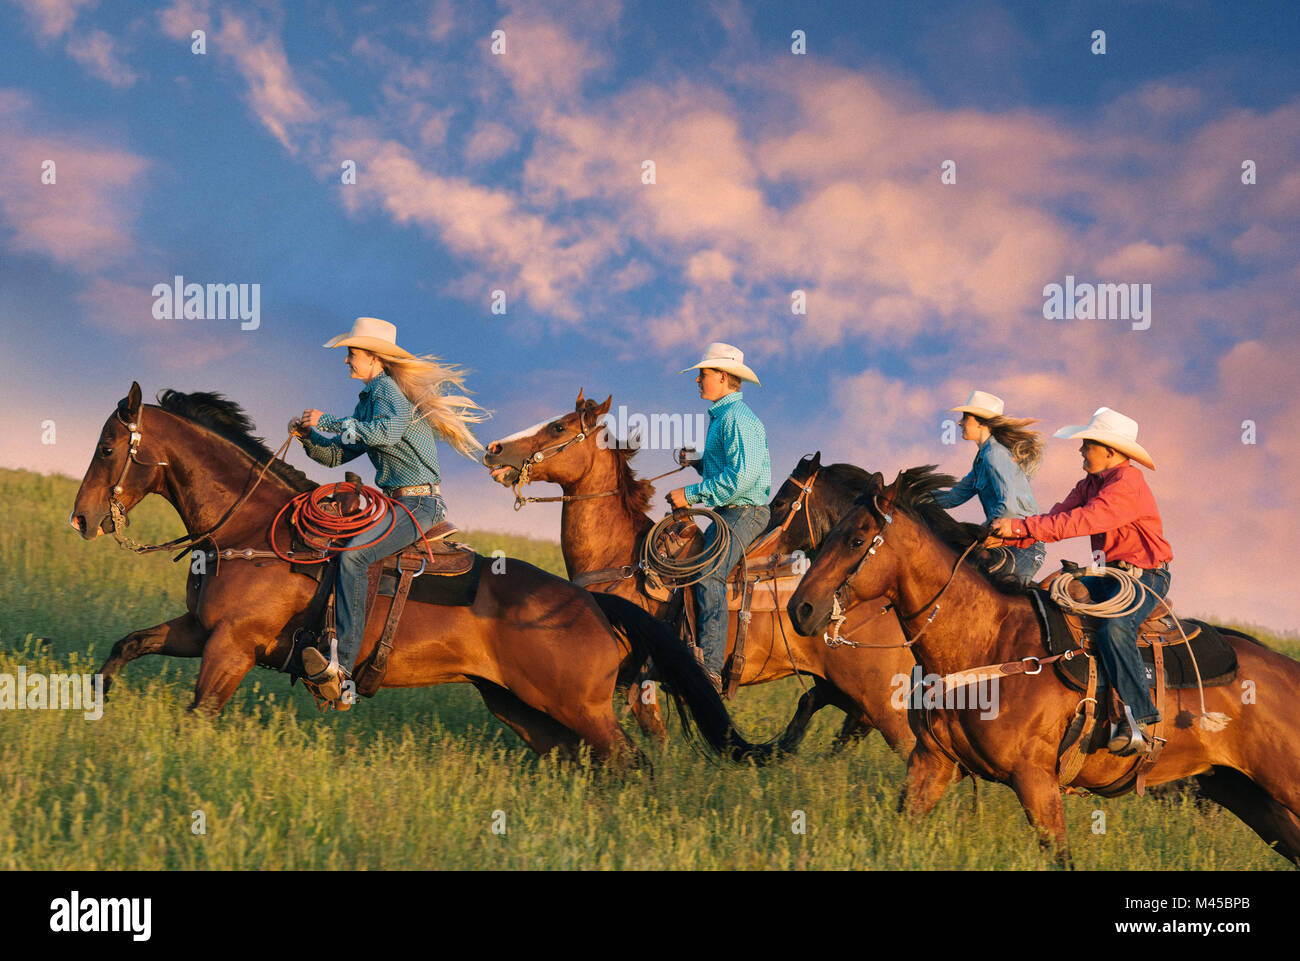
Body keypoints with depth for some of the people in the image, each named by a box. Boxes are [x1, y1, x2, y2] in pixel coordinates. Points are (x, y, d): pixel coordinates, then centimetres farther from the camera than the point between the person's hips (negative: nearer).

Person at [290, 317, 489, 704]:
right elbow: (336, 454, 21)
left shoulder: (388, 389, -9)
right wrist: (308, 434, 2)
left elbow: (387, 429, -30)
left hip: (418, 502, -11)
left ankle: (341, 666, -37)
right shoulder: (370, 398, 20)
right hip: (395, 500, 11)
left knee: (353, 556, -28)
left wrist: (328, 422, -24)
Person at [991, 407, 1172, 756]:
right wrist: (1008, 536, -11)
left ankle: (1139, 721, -31)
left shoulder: (1127, 486, -19)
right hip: (1110, 575, 10)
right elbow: (1058, 517, 4)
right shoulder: (1090, 484, 12)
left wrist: (1020, 526, -29)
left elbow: (1079, 522, -28)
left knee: (1113, 629, -33)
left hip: (1145, 578, -10)